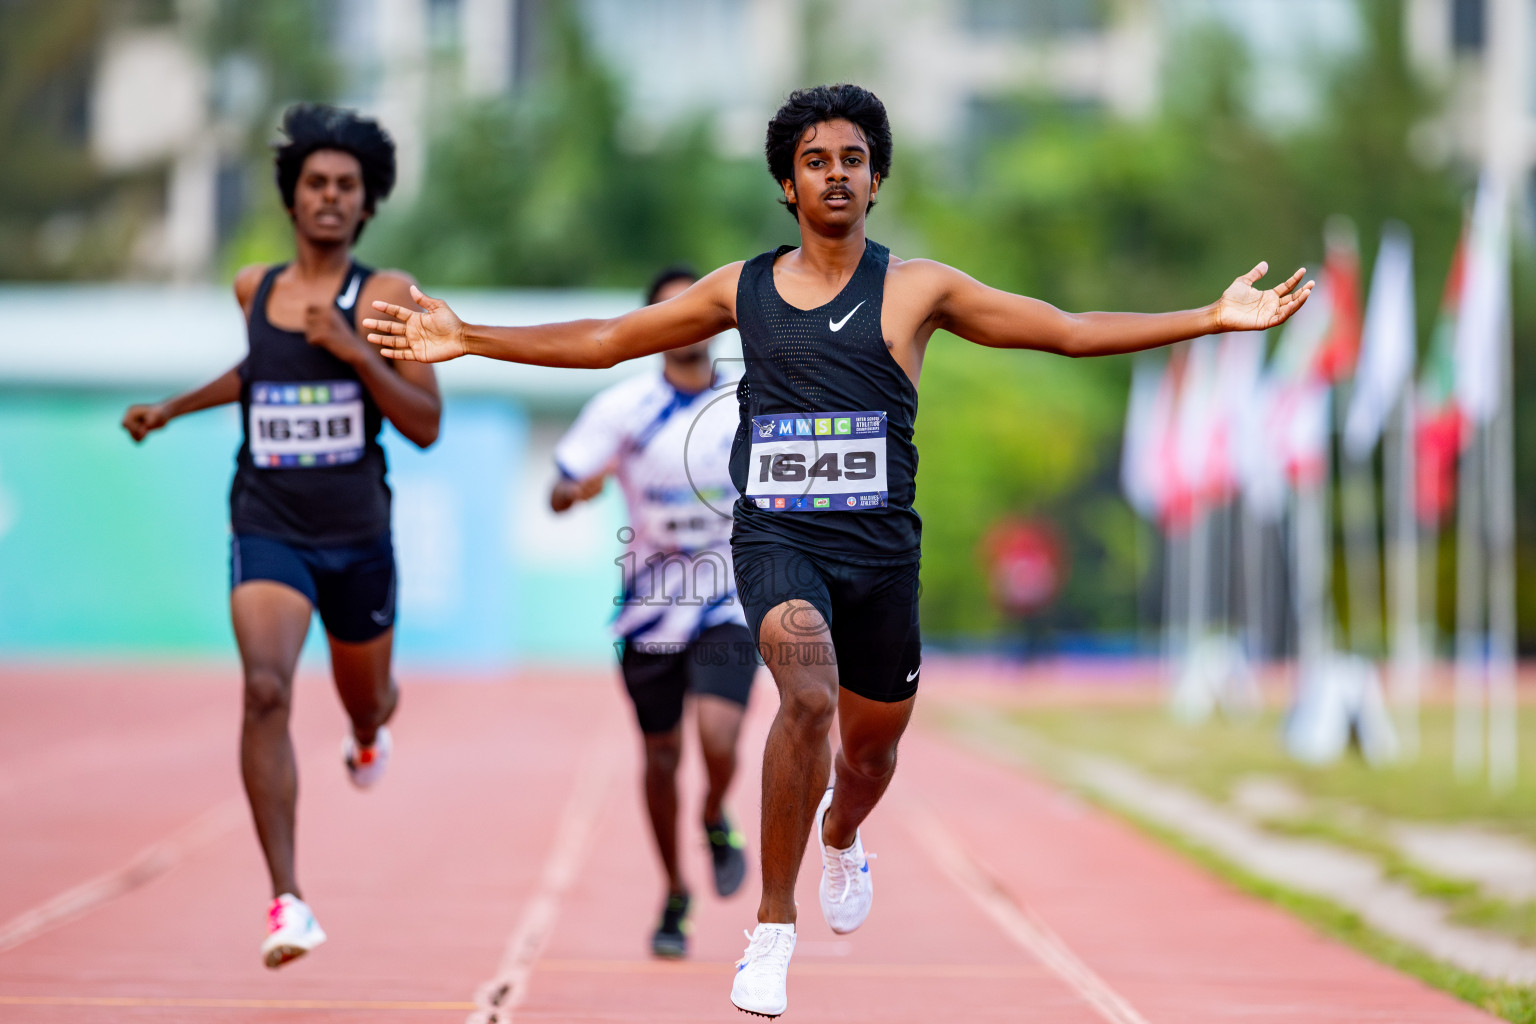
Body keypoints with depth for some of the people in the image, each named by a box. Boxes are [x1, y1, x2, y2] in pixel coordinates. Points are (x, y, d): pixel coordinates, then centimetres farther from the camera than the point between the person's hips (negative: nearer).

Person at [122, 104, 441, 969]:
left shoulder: (389, 296, -6)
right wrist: (174, 408, 25)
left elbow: (427, 425, -11)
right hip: (268, 531, 0)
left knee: (367, 699, 21)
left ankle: (370, 731, 65)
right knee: (266, 692, -24)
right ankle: (288, 901, -26)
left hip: (358, 537, 0)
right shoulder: (254, 288, 3)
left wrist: (356, 352, -22)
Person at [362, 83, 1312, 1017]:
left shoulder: (916, 289, 1)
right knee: (809, 696, -29)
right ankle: (773, 929, -18)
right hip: (778, 537, -1)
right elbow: (604, 340, 13)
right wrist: (468, 339, 9)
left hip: (881, 547, 1)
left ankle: (840, 840, 57)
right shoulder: (742, 288, 5)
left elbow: (1071, 330, 0)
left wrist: (1214, 317, -7)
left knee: (873, 741, 17)